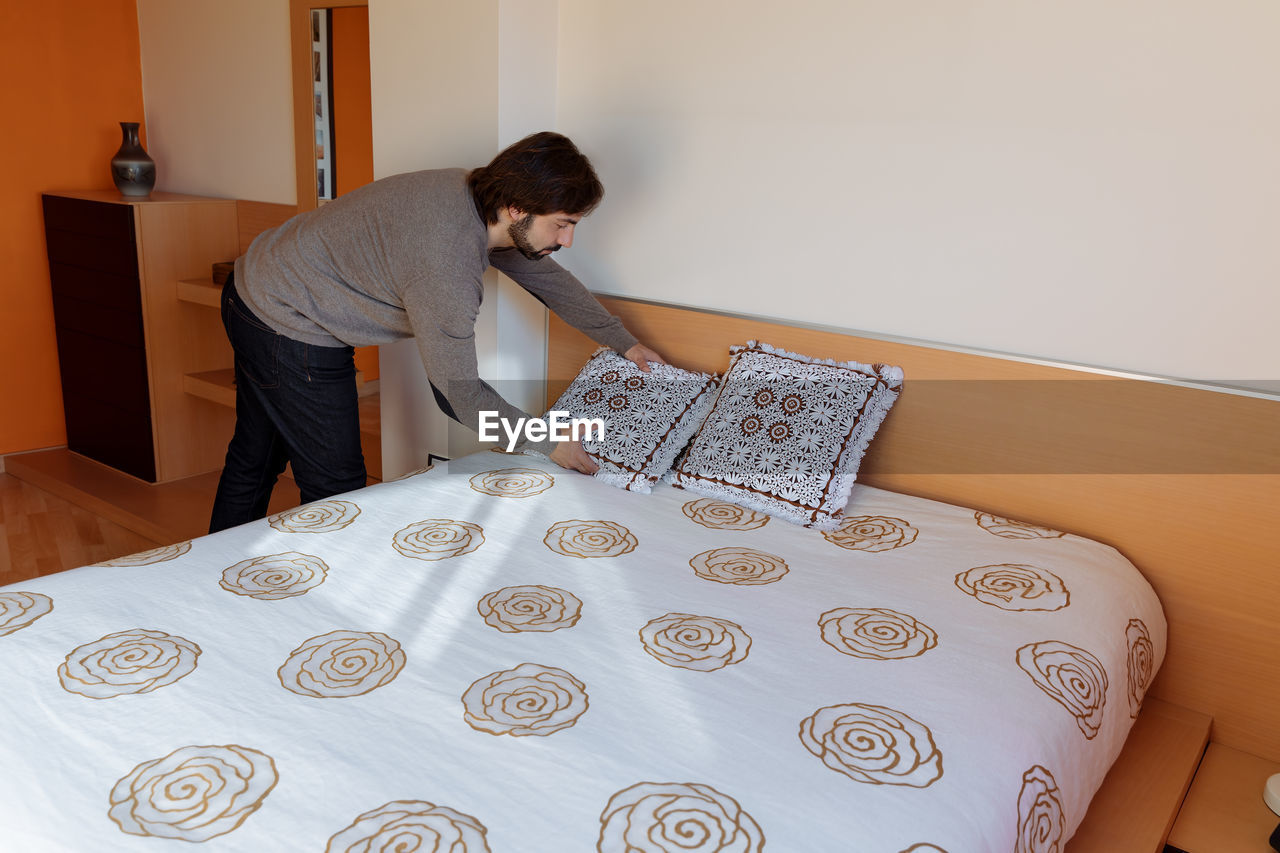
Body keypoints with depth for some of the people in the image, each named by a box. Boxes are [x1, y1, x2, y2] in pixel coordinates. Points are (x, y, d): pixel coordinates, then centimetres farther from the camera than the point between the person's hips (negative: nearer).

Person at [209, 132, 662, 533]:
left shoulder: (479, 193, -8)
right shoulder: (446, 267, -35)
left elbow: (546, 275, 7)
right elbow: (461, 394, -25)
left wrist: (624, 342, 13)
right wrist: (548, 442, -15)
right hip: (289, 330, -10)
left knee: (255, 458, 23)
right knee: (336, 487, 2)